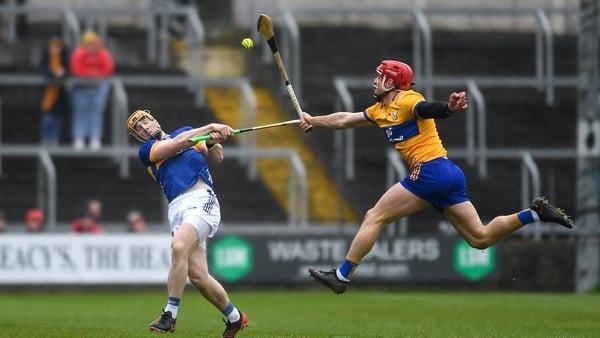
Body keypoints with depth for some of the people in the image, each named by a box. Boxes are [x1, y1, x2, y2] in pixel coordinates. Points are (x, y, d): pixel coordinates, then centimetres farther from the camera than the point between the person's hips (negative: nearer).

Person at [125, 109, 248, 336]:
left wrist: (212, 143, -2)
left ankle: (170, 314, -21)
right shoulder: (146, 151, 17)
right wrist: (210, 127, -1)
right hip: (178, 209, 2)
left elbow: (216, 158, 20)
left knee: (178, 246, -28)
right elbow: (178, 142, 2)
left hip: (202, 200, -2)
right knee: (198, 276, -9)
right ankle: (235, 317, 13)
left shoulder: (186, 131, 24)